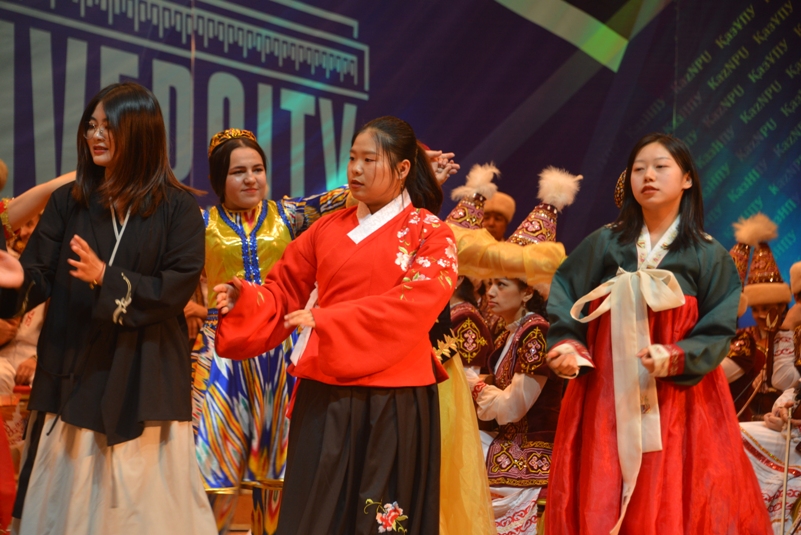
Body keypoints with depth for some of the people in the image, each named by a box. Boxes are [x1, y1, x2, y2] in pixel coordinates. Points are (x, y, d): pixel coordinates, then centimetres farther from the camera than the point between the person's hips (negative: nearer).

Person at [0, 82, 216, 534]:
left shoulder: (178, 207, -1)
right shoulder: (69, 202, 7)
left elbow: (178, 288, -10)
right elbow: (40, 276, -1)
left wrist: (108, 279, -20)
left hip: (146, 376, -2)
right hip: (75, 372, 3)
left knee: (144, 497, 2)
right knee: (70, 496, 6)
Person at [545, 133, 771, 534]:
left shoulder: (709, 257, 1)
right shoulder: (603, 244, 5)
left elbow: (718, 330, -2)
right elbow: (565, 300, 5)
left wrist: (676, 358, -19)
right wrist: (567, 345, -13)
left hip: (679, 400, -1)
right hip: (605, 397, 1)